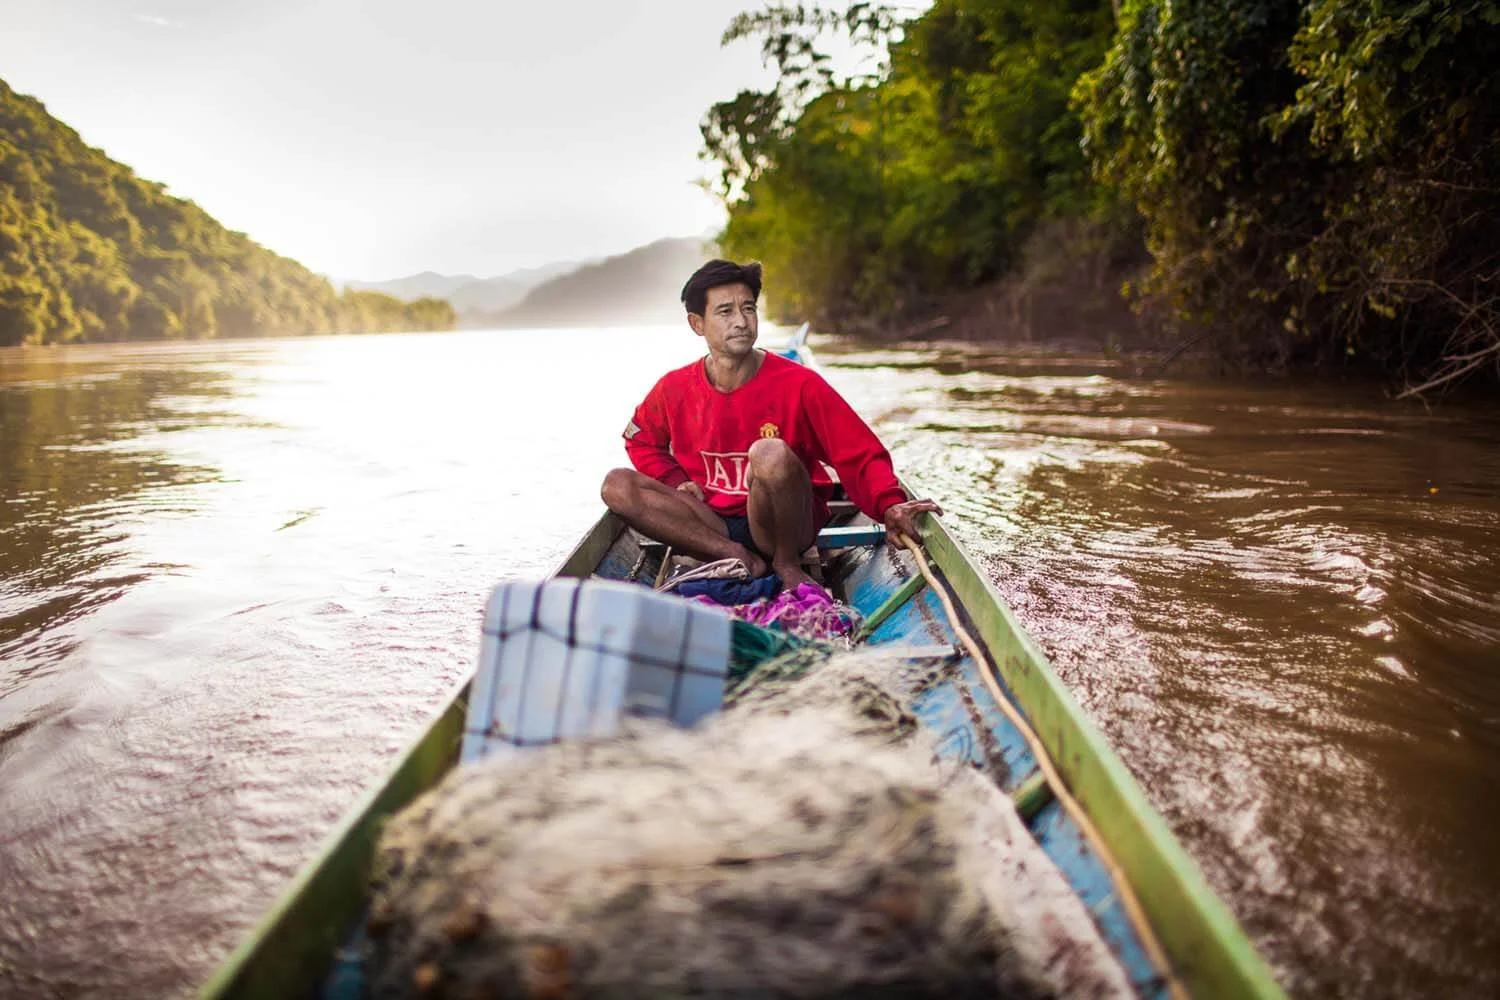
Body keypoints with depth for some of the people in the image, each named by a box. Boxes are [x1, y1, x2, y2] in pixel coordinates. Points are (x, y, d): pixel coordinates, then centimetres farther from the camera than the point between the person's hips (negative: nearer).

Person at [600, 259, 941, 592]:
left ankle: (787, 565, -11)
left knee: (770, 453, -35)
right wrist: (677, 481, 0)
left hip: (784, 528, -4)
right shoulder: (674, 389, 0)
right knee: (617, 485, -15)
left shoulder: (799, 385, -10)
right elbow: (640, 440, 19)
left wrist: (889, 505, -30)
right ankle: (738, 558, -22)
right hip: (713, 522, 4)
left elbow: (862, 455, -11)